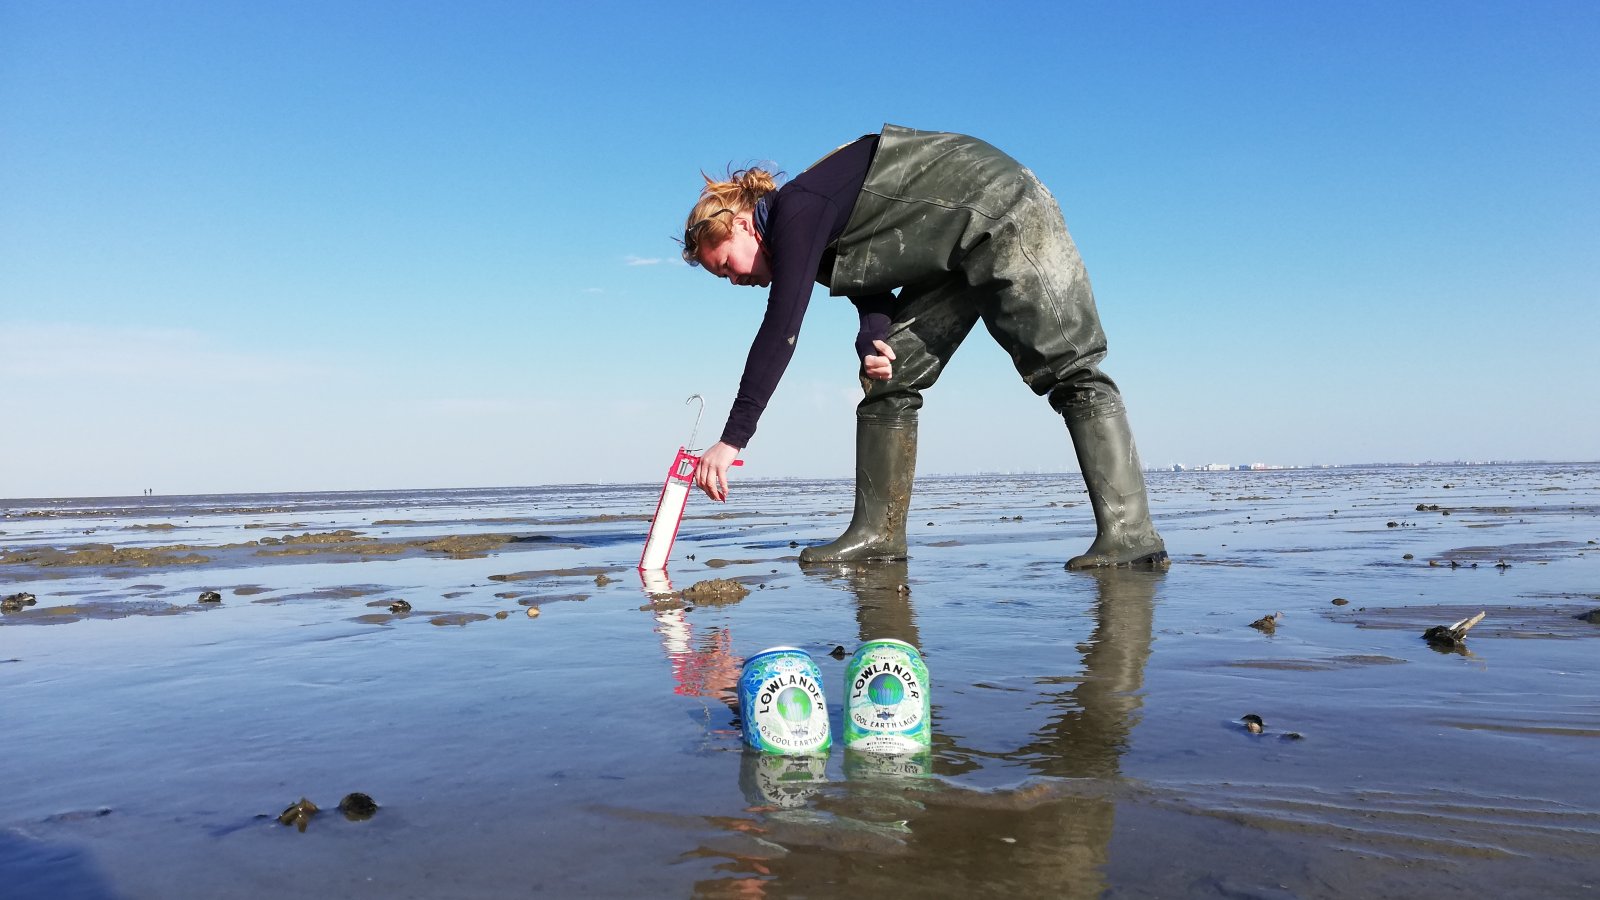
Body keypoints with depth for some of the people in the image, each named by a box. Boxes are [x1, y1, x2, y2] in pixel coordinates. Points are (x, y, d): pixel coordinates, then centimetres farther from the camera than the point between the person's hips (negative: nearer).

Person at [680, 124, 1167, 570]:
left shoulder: (795, 208, -20)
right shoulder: (816, 233, 9)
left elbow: (780, 330, -27)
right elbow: (875, 298, 3)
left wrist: (732, 439, -28)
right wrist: (873, 339, -22)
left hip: (1004, 216, -10)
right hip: (957, 253, 10)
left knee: (1069, 370, -15)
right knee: (887, 376, 1)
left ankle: (1131, 534, -15)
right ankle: (878, 532, 0)